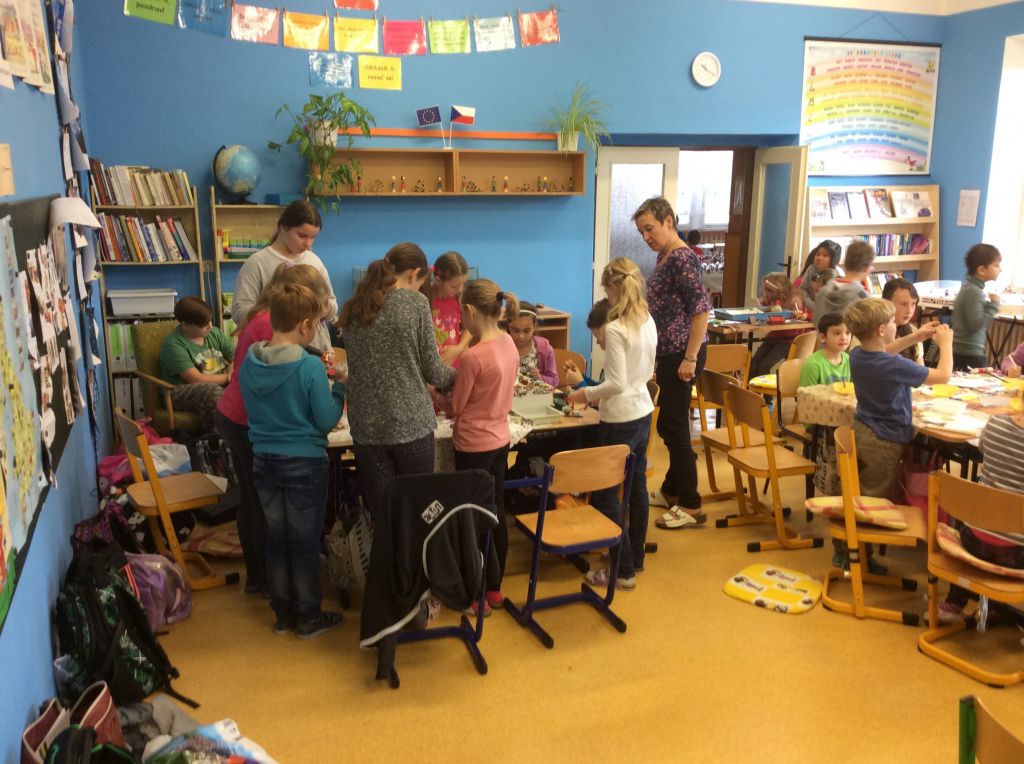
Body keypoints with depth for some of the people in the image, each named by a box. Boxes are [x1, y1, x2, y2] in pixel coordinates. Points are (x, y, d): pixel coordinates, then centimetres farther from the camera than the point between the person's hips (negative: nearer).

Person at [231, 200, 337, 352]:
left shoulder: (314, 260, 9)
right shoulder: (257, 263, -7)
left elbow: (332, 303, 15)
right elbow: (239, 311, -13)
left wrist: (327, 309, -9)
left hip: (317, 349, 5)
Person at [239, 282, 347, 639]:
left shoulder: (249, 361, -3)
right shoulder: (310, 366, -21)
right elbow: (327, 420, -16)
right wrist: (339, 390, 1)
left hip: (264, 461, 5)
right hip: (305, 463, -5)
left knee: (276, 538, 17)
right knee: (305, 542, 8)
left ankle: (282, 614, 28)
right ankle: (308, 618, 21)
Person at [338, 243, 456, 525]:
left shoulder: (354, 307, 8)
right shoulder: (416, 302, -6)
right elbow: (432, 370, -4)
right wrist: (454, 376, 18)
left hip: (367, 426, 4)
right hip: (411, 424, -4)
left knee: (381, 514, 11)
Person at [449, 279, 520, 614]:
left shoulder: (473, 357, -25)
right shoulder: (508, 343, -1)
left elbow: (454, 407, -13)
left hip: (474, 446, -7)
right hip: (500, 440, 8)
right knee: (496, 515, 17)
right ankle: (494, 589, 31)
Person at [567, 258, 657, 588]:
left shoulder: (615, 329, -21)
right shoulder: (648, 322, 4)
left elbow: (616, 384, -23)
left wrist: (585, 394, -7)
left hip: (619, 420, -9)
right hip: (643, 412, 9)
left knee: (605, 492, 3)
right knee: (637, 487, 18)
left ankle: (623, 570, 8)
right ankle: (635, 558, 32)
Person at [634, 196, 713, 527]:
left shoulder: (681, 258, -16)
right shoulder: (664, 257, 12)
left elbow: (702, 307, -22)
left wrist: (690, 358, -23)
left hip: (681, 354, -9)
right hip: (668, 352, 9)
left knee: (674, 426, -3)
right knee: (669, 424, 17)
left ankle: (691, 506, 7)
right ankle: (671, 490, 32)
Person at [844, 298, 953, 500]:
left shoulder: (856, 355, -5)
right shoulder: (896, 366, -27)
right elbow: (944, 376, -17)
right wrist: (946, 343, -1)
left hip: (859, 431, 7)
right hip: (884, 442, -7)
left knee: (855, 497, 22)